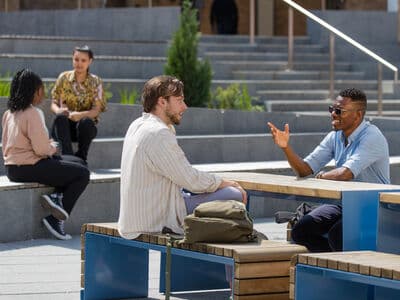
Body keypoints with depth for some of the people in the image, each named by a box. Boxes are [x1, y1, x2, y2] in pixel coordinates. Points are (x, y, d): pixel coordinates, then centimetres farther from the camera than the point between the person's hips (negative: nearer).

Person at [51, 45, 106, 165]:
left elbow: (96, 110, -9)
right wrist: (58, 110, -23)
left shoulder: (95, 82, 1)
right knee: (60, 118, -33)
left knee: (85, 122, -36)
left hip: (86, 127, -1)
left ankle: (81, 158, -18)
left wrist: (81, 115, -30)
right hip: (65, 126, 1)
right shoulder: (63, 78, 4)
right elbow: (54, 104, 3)